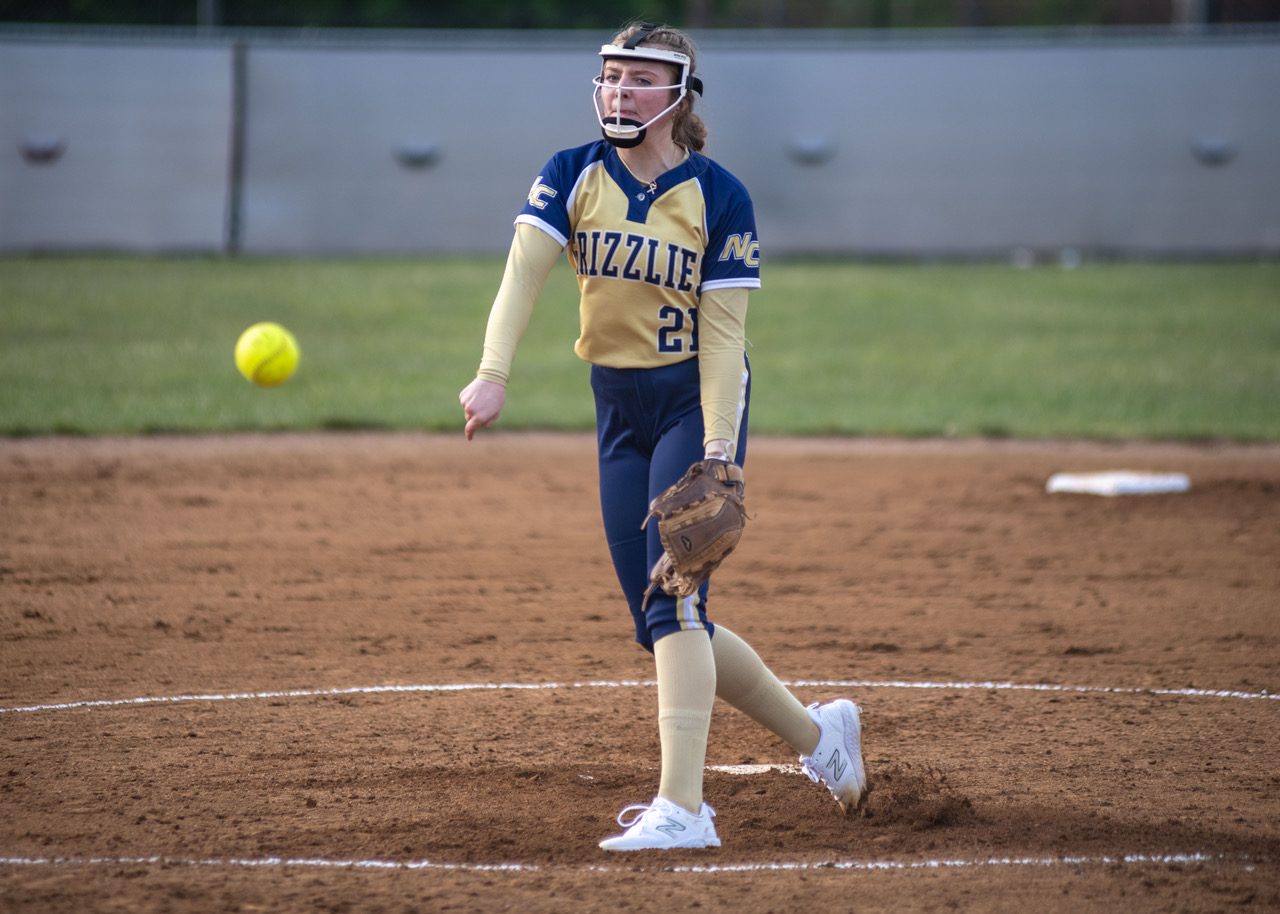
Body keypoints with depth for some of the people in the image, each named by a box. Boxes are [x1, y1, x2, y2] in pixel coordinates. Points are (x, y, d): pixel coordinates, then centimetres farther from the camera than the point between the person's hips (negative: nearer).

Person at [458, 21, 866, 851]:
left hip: (699, 400, -5)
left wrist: (719, 457, -24)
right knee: (664, 624, 6)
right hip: (620, 408, 5)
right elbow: (524, 271, -18)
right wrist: (494, 372, -36)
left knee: (672, 597, -19)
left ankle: (682, 808, -23)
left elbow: (723, 333, -15)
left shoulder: (719, 197, -12)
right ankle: (818, 733, 24)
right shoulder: (572, 178, -2)